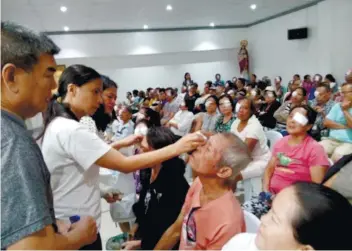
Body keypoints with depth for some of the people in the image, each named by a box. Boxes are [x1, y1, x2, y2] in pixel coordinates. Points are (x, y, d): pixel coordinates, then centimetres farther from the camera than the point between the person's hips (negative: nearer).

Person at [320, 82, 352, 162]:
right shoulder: (337, 106, 15)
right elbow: (326, 122, 5)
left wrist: (345, 110, -7)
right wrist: (344, 126, -4)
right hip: (332, 140, 4)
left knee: (338, 154, -34)